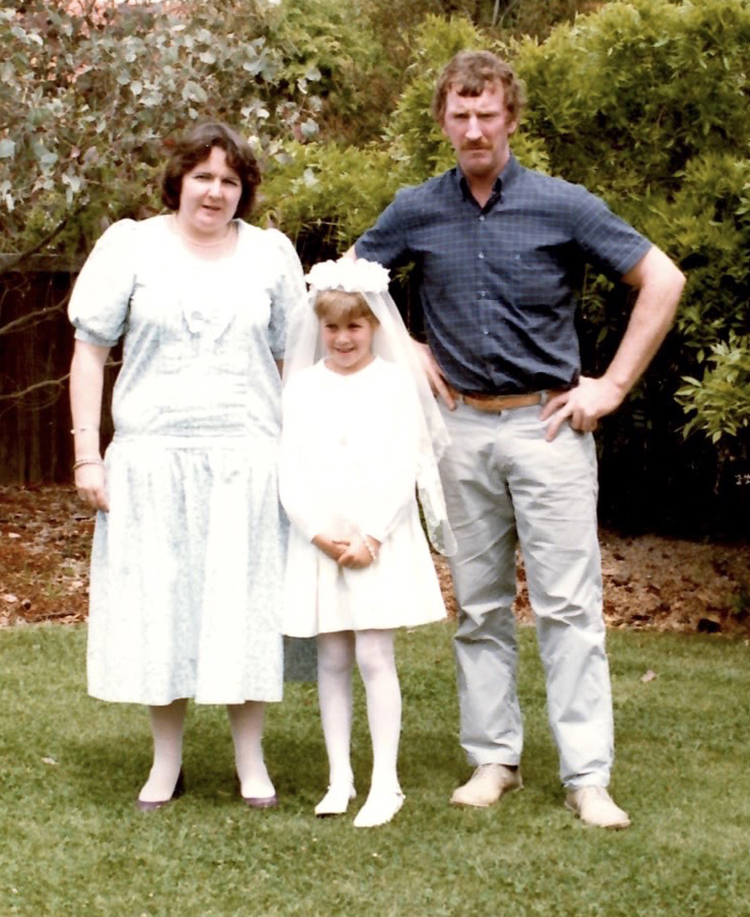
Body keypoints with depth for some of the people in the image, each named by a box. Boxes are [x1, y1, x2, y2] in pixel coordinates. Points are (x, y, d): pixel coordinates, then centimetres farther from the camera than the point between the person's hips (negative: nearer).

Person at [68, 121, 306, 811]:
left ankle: (252, 761, 15)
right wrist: (87, 453, -3)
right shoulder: (132, 245, 3)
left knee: (243, 605, 3)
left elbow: (295, 360, 10)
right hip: (152, 458, 0)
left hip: (246, 461, 0)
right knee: (157, 604, 4)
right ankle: (167, 760, 18)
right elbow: (90, 351, 3)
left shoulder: (272, 254, 8)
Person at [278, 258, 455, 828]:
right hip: (318, 542, 3)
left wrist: (371, 537, -13)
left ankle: (386, 784, 0)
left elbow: (403, 469, -5)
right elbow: (290, 472, 2)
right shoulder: (303, 386, 6)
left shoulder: (395, 382, -1)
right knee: (332, 659, 7)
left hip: (381, 542, -3)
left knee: (375, 656, -5)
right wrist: (320, 533, -11)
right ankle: (340, 780, 14)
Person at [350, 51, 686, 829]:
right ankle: (493, 758, 18)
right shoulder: (417, 212, 3)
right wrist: (406, 348, 6)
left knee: (567, 603, -4)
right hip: (463, 429, 3)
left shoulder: (562, 207, -5)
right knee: (479, 605, 9)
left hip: (547, 423, -3)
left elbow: (662, 280, -2)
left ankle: (587, 775, -2)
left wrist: (612, 386, -5)